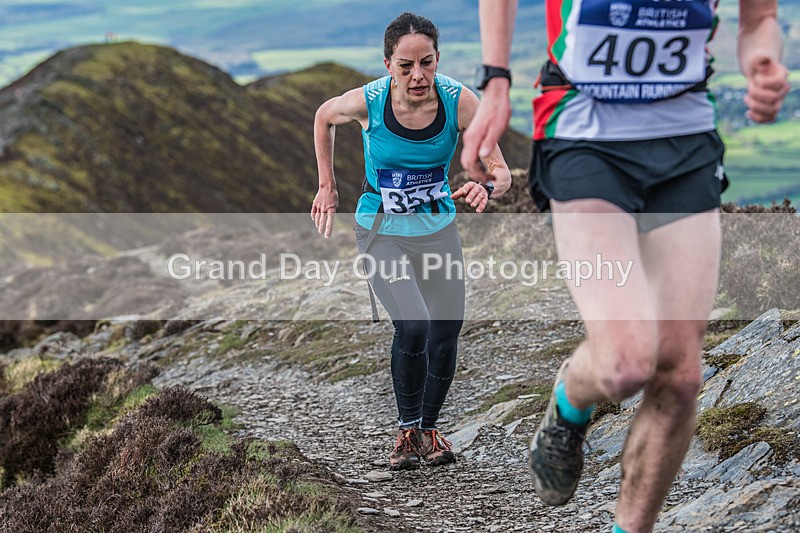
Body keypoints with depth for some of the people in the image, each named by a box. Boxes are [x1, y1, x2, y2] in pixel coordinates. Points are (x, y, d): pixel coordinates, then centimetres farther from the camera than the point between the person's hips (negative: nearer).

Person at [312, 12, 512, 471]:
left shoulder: (460, 101, -20)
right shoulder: (367, 102, -22)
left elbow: (502, 173, -18)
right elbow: (325, 116, 3)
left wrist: (487, 187, -42)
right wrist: (327, 186, 5)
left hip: (439, 228, 3)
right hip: (383, 231, -2)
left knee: (445, 334, 4)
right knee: (413, 326, -20)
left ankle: (429, 429, 28)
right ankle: (407, 431, 3)